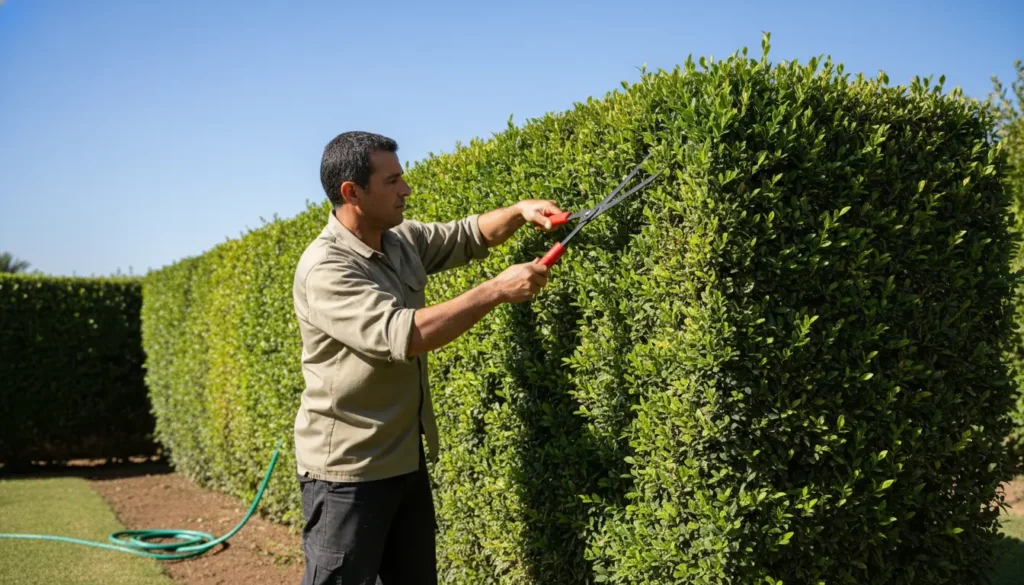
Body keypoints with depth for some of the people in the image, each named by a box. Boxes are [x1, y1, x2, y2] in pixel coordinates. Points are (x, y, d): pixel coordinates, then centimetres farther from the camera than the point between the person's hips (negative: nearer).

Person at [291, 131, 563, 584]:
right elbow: (402, 334, -33)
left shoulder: (404, 240, 3)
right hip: (348, 469, -8)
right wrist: (497, 289, -29)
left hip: (406, 459, 8)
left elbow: (469, 236, 18)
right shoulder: (324, 268, -22)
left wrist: (520, 211, -2)